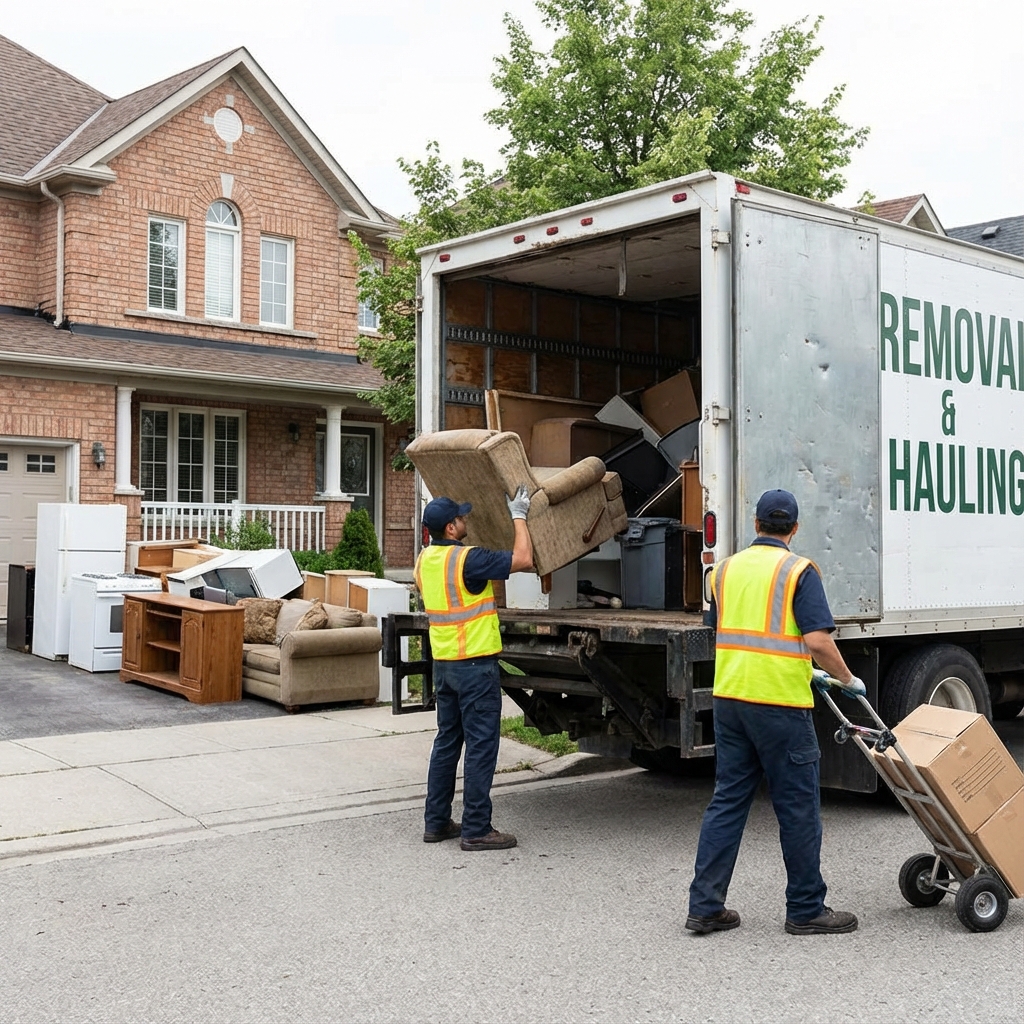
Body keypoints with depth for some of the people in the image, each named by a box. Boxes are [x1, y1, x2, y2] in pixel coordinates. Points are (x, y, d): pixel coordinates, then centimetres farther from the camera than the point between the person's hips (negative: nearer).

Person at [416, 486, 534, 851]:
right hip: (475, 664, -8)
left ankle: (436, 822, 20)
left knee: (446, 742, 15)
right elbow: (523, 559, -17)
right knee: (481, 746, -2)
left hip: (443, 664, 8)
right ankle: (476, 829, 2)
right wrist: (518, 516, -5)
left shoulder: (425, 559, 6)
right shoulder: (466, 560, -19)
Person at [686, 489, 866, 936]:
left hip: (728, 697, 6)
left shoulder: (726, 569, 11)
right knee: (797, 807, 6)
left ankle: (705, 905, 10)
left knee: (727, 800, 10)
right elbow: (818, 640, -16)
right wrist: (847, 680, 0)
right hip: (780, 702, -6)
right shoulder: (798, 571, -7)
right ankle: (806, 910, 15)